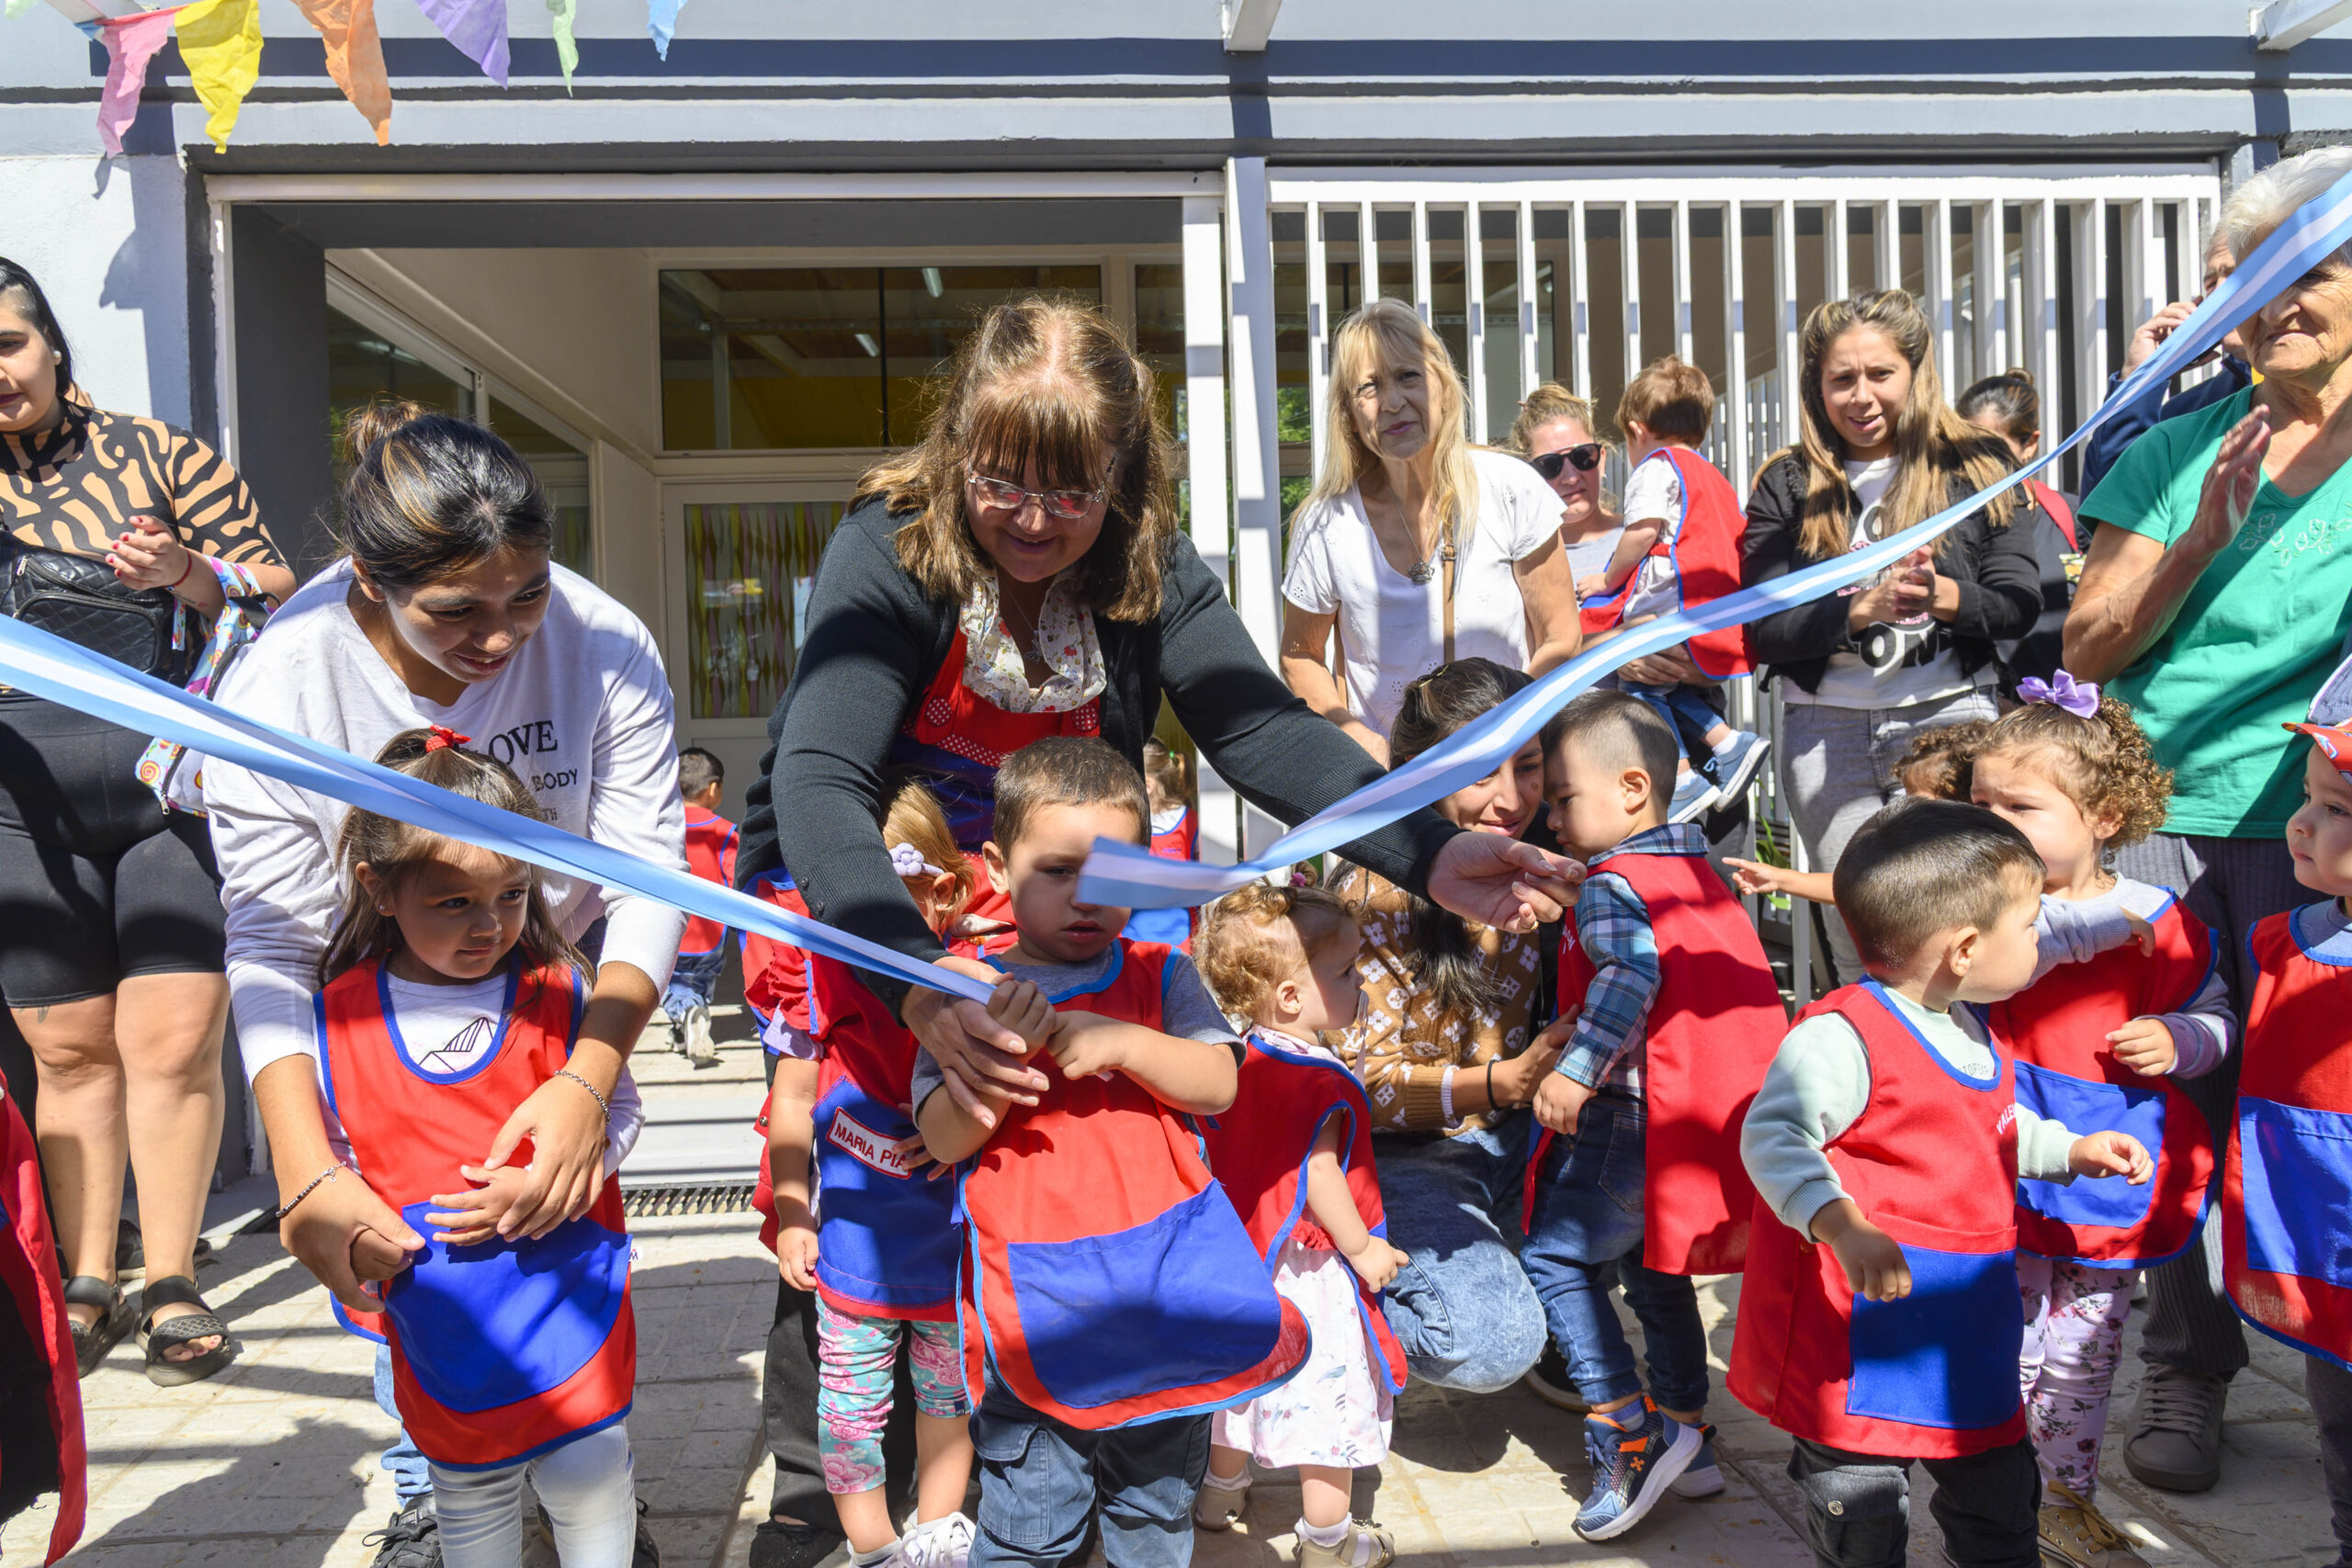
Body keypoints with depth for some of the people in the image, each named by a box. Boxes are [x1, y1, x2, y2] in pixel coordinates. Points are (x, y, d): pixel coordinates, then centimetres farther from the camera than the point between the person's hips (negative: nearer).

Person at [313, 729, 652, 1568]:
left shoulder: (559, 996, -9)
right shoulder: (338, 1020, -7)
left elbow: (621, 1112, -3)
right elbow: (330, 1154, 6)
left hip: (572, 1295, -1)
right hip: (440, 1318, 2)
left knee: (590, 1479, 7)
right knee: (468, 1498, 18)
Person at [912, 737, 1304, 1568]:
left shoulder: (1160, 975, 5)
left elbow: (1217, 1085, -5)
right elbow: (944, 1141, -6)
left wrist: (1123, 1043, -19)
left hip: (1164, 1279, 2)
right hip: (1035, 1300, -2)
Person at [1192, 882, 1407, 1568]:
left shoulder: (1244, 1059, -1)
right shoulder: (1321, 1081, -26)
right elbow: (1318, 1176, -27)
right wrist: (1362, 1248, -15)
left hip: (1248, 1248, 9)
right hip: (1309, 1267, -9)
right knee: (1330, 1389, 6)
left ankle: (1221, 1490, 44)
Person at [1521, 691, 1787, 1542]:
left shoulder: (1612, 885, -13)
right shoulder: (1701, 876, 16)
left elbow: (1632, 975, -29)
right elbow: (1737, 985, 24)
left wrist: (1575, 1068, -34)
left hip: (1640, 1121, -10)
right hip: (1716, 1117, 10)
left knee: (1555, 1253, 0)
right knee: (1654, 1272, 22)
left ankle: (1627, 1430, 0)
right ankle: (1686, 1436, 31)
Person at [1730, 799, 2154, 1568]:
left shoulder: (1972, 1034, 10)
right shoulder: (1842, 1037, -22)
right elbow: (1773, 1136, -31)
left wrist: (2073, 1150, 16)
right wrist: (1843, 1226, -42)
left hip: (1972, 1336, 9)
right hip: (1862, 1338, -9)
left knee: (2001, 1505, 23)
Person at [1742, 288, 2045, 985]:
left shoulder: (1975, 465, 7)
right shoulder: (1788, 485, 6)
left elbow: (2021, 600, 1)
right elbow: (1765, 631, -3)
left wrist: (1944, 597, -19)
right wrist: (1862, 608, -18)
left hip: (1951, 716, -1)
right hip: (1826, 732, 1)